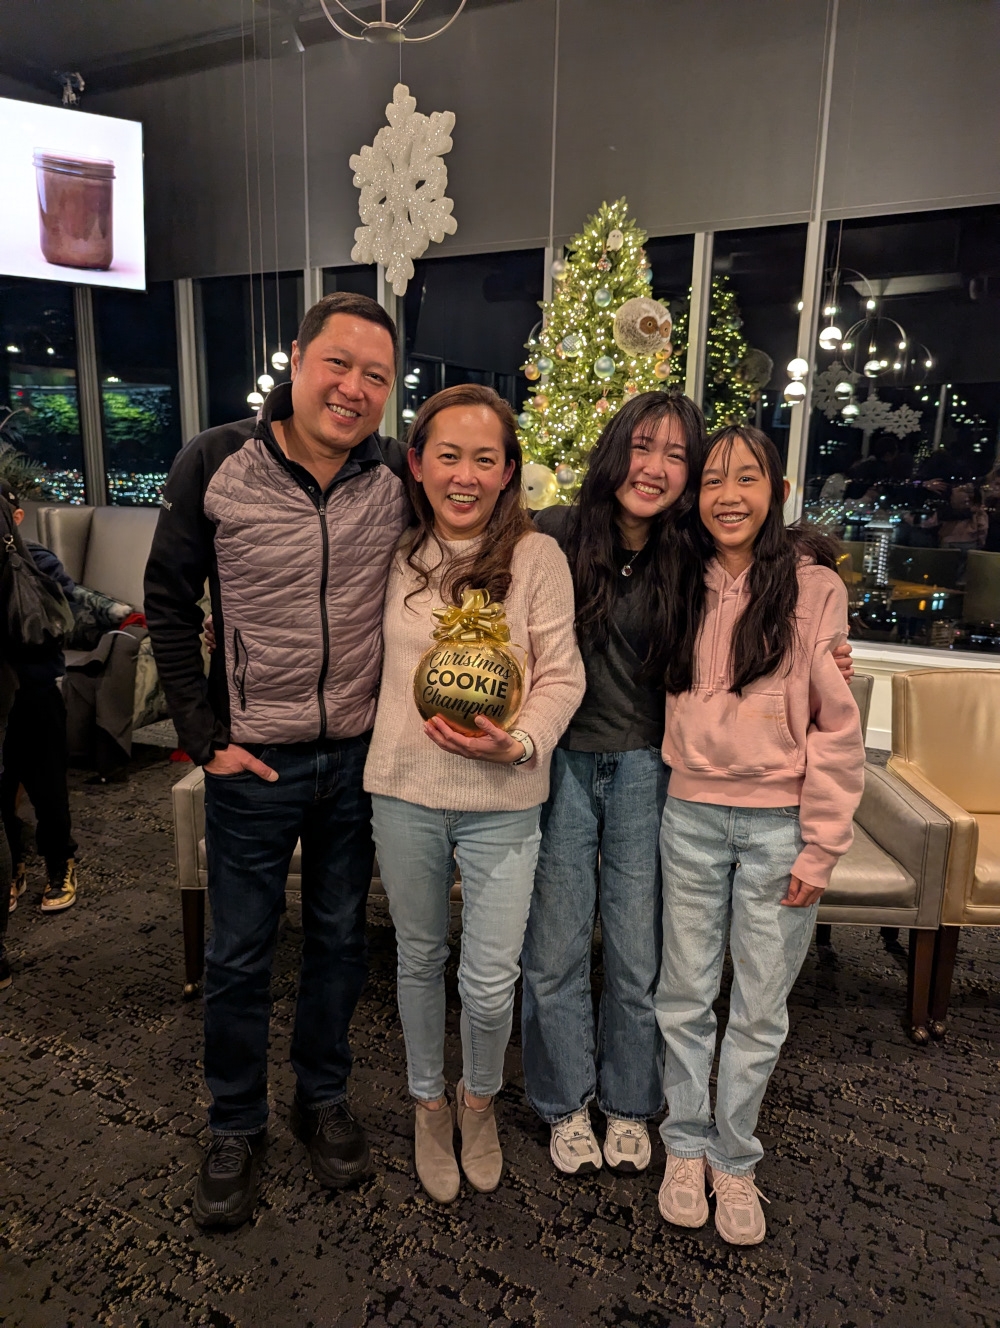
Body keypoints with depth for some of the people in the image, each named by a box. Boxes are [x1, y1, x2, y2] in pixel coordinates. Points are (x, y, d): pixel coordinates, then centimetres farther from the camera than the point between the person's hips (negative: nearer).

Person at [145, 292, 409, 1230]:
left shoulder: (398, 481, -4)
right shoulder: (216, 465, -10)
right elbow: (169, 603, -3)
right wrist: (203, 734, -6)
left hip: (359, 758, 2)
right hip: (253, 761, -2)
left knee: (340, 937, 18)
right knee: (238, 953, 12)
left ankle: (323, 1098, 41)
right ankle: (235, 1128, 35)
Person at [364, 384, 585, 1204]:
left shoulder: (537, 556, -7)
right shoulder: (396, 553, 3)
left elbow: (562, 675, -7)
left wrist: (519, 744, -22)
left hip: (502, 803, -2)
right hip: (405, 793, 3)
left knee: (490, 983, 5)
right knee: (419, 961, 18)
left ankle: (479, 1099, 39)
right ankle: (429, 1104, 44)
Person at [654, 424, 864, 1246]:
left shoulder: (814, 585, -6)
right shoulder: (688, 587, 6)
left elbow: (837, 726, -7)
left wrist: (821, 847, -9)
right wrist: (675, 772, 2)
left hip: (779, 823, -3)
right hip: (692, 816, 3)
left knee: (761, 1009, 11)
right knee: (685, 996, 13)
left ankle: (734, 1158, 32)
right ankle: (686, 1144, 33)